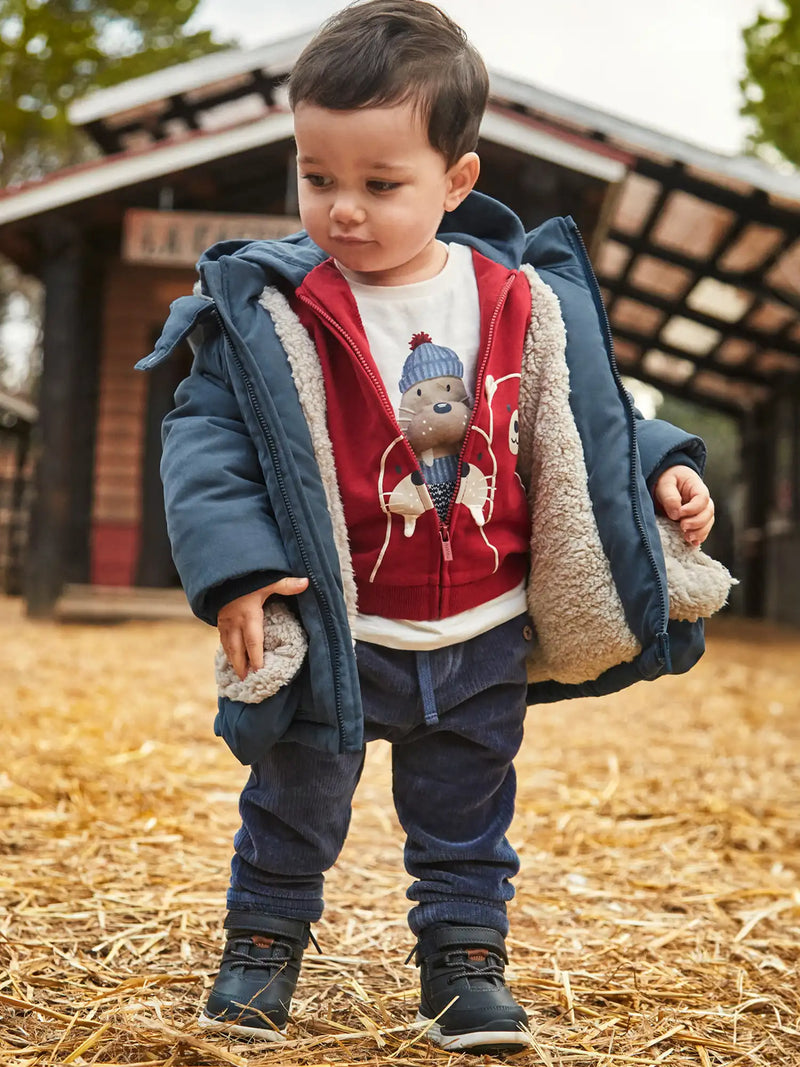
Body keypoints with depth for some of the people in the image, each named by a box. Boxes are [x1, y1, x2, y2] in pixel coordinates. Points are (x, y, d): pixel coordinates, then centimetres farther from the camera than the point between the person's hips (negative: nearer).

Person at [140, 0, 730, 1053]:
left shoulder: (527, 304, -5)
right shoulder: (271, 311, -13)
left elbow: (587, 427, 8)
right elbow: (204, 435, -12)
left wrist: (661, 472, -5)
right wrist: (233, 566, -23)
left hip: (485, 637, 2)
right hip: (333, 634, -1)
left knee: (467, 815, 18)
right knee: (295, 802, 16)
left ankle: (466, 954, 36)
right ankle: (265, 938, 38)